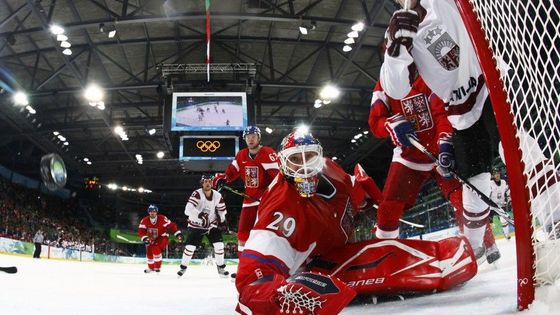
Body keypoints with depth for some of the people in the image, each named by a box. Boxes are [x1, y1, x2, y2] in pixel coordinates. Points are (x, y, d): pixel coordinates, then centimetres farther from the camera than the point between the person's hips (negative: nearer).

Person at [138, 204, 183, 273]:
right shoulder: (145, 220, -15)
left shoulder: (162, 219, -26)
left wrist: (178, 234, -34)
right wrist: (144, 238, -34)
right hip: (152, 239, 5)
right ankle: (151, 268, 33)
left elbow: (171, 225, -25)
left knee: (156, 249, -26)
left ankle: (158, 267, -10)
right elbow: (141, 231, -17)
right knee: (149, 253, 6)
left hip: (162, 237, -5)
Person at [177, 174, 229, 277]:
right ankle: (183, 267, 13)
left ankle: (221, 267, 8)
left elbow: (222, 211, 7)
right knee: (190, 246, -10)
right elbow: (188, 210, -34)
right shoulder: (197, 194, -22)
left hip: (211, 224, 3)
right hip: (195, 225, -3)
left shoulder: (218, 196, -8)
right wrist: (200, 214, -49)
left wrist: (223, 222, -6)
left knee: (219, 244, -8)